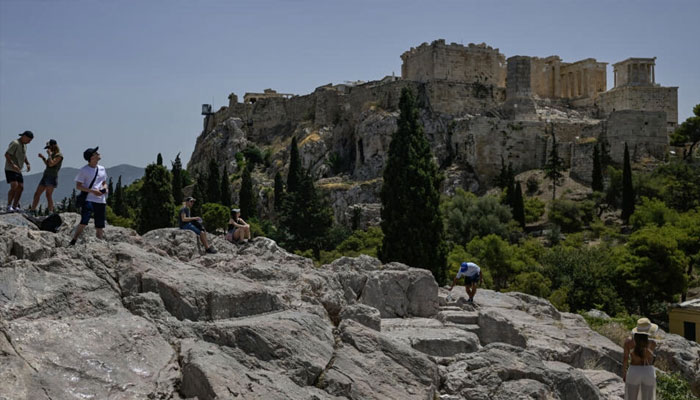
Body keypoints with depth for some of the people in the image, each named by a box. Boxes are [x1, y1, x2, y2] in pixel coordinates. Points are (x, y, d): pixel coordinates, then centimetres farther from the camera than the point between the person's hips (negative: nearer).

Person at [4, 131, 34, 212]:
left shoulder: (24, 145, 12)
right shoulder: (15, 143, -16)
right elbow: (6, 155, -22)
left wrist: (28, 164, 10)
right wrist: (13, 164, -33)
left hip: (18, 171, 9)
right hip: (10, 169, -9)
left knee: (20, 187, 6)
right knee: (14, 186, -21)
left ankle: (15, 206, 13)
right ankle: (9, 206, -12)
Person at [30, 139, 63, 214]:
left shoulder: (59, 155, -10)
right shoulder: (52, 154, 17)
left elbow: (51, 164, -21)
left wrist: (49, 154, -11)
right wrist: (43, 158, 14)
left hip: (52, 177, -9)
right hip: (45, 176, 9)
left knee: (48, 194, -20)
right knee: (37, 194, 11)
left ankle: (51, 212, -23)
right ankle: (32, 210, 21)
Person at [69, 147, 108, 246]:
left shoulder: (102, 169, 13)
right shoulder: (84, 170, -4)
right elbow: (78, 186, -5)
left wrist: (105, 188, 0)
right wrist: (92, 191, -17)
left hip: (101, 201, 5)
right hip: (89, 200, -5)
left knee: (100, 225, 8)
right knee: (84, 222, -17)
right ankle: (73, 241, -6)